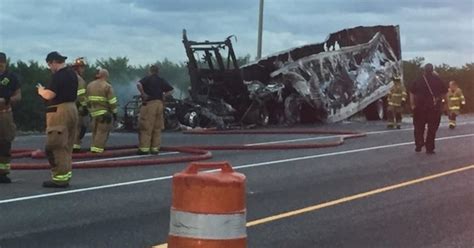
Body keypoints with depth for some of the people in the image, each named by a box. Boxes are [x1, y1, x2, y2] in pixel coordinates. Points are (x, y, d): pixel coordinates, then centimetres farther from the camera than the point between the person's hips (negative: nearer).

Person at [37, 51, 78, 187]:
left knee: (56, 146, -6)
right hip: (72, 109, 10)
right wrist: (46, 90, 15)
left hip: (60, 111, -10)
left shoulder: (59, 75, -17)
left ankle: (60, 178, -7)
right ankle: (66, 175, 21)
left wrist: (41, 91, -2)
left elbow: (49, 95, -22)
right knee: (66, 146, 15)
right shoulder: (72, 73, 13)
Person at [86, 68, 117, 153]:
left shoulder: (90, 85, 10)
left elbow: (88, 100, 15)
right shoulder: (107, 86, -11)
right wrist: (114, 112, -4)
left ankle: (93, 146, 19)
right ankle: (97, 148, -8)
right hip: (105, 113, -6)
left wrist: (90, 110, 23)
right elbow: (112, 101, -12)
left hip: (94, 113, 6)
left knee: (95, 130, 18)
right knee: (102, 131, -3)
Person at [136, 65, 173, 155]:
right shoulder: (161, 80, 13)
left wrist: (143, 94, -12)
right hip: (159, 103, 5)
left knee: (146, 127, -4)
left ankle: (144, 148, -7)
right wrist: (163, 95, 10)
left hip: (149, 103, -5)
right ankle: (155, 148, 10)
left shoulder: (147, 79, -3)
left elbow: (139, 84, -22)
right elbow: (170, 90, 15)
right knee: (157, 128, 9)